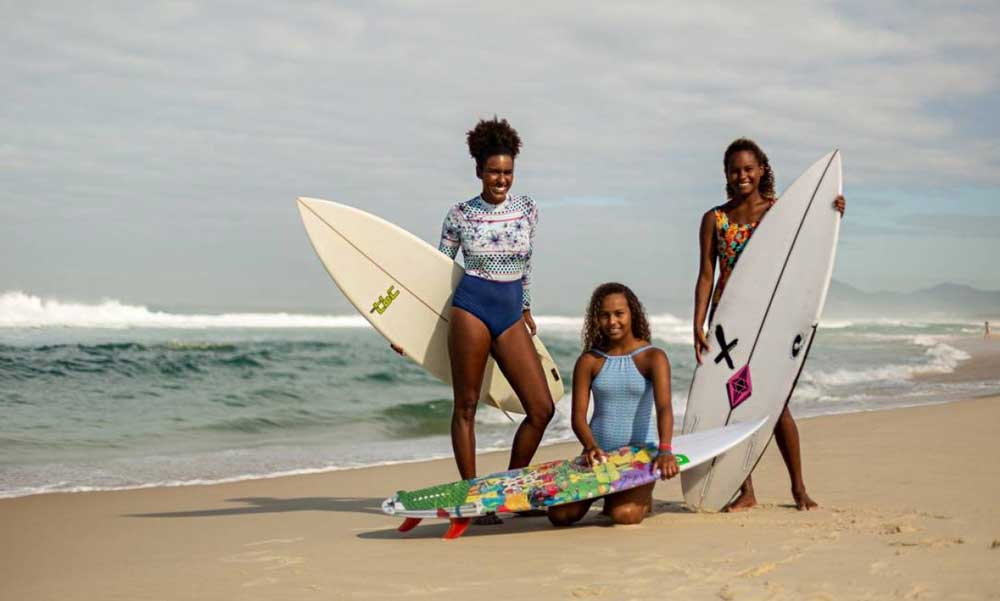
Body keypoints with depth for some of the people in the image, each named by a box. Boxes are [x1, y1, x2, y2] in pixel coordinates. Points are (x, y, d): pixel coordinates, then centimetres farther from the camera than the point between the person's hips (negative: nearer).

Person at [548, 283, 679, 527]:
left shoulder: (652, 357, -5)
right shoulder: (589, 361, 3)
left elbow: (664, 407, -19)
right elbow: (578, 415, -2)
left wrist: (665, 450, -38)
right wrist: (591, 446, -24)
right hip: (600, 452, 3)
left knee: (624, 515, -29)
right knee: (560, 515, -15)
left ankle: (642, 498, 11)